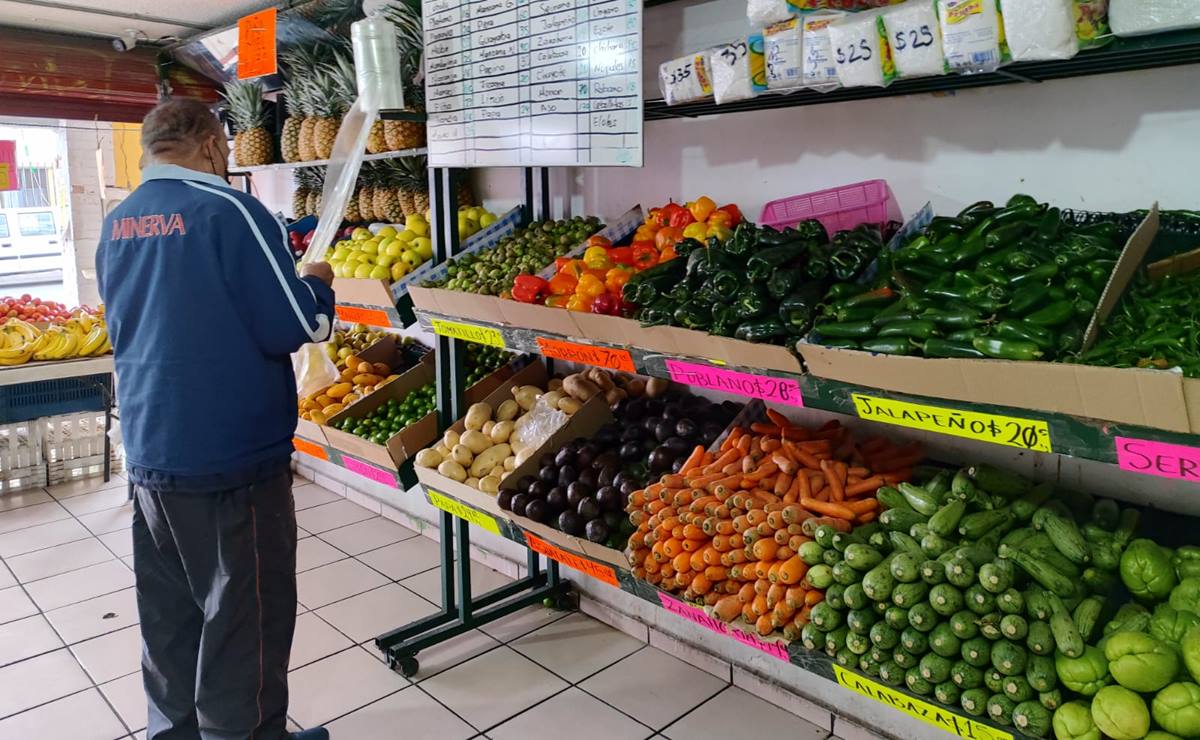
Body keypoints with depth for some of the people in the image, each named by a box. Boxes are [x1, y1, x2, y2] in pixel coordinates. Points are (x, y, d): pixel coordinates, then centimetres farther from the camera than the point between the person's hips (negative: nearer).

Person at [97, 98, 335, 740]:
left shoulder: (117, 224, 8)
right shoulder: (228, 210, -15)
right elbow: (294, 326, -18)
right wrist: (318, 284, 3)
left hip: (148, 452, 8)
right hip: (232, 454, -8)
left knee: (169, 615, 20)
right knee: (246, 616, 6)